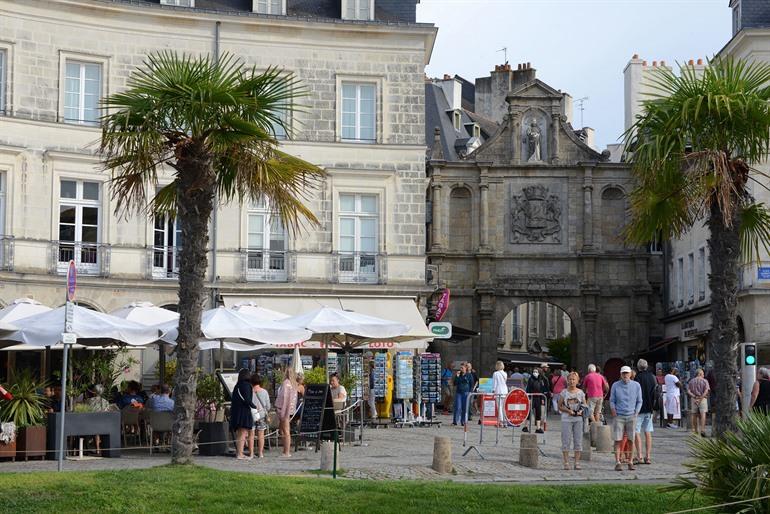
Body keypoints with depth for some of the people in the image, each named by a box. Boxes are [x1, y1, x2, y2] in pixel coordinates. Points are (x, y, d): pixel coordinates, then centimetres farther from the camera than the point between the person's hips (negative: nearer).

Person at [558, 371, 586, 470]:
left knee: (578, 441, 2)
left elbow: (585, 405, 11)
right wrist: (568, 411, -12)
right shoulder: (564, 392, 1)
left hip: (578, 419, 2)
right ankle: (566, 463, 1)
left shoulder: (580, 393, 6)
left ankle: (577, 463, 7)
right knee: (566, 440, -3)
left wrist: (581, 411, -10)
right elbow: (559, 406, 3)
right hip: (566, 419, -2)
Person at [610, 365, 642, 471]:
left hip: (631, 416, 1)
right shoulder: (615, 385, 2)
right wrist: (613, 411, -4)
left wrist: (636, 413, 1)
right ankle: (617, 462, -5)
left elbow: (639, 401, 11)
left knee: (631, 440, 1)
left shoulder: (636, 385, 3)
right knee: (618, 440, -5)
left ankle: (630, 462, 9)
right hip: (618, 416, -1)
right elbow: (612, 400, 10)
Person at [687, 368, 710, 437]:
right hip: (703, 399, -3)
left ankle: (695, 431, 13)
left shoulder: (691, 381, 12)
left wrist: (695, 397, -8)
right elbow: (706, 391, -11)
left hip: (694, 399, 3)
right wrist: (701, 398, -13)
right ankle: (702, 430, -26)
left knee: (695, 415, 10)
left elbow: (688, 392, -1)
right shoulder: (705, 381, 3)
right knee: (703, 414, -11)